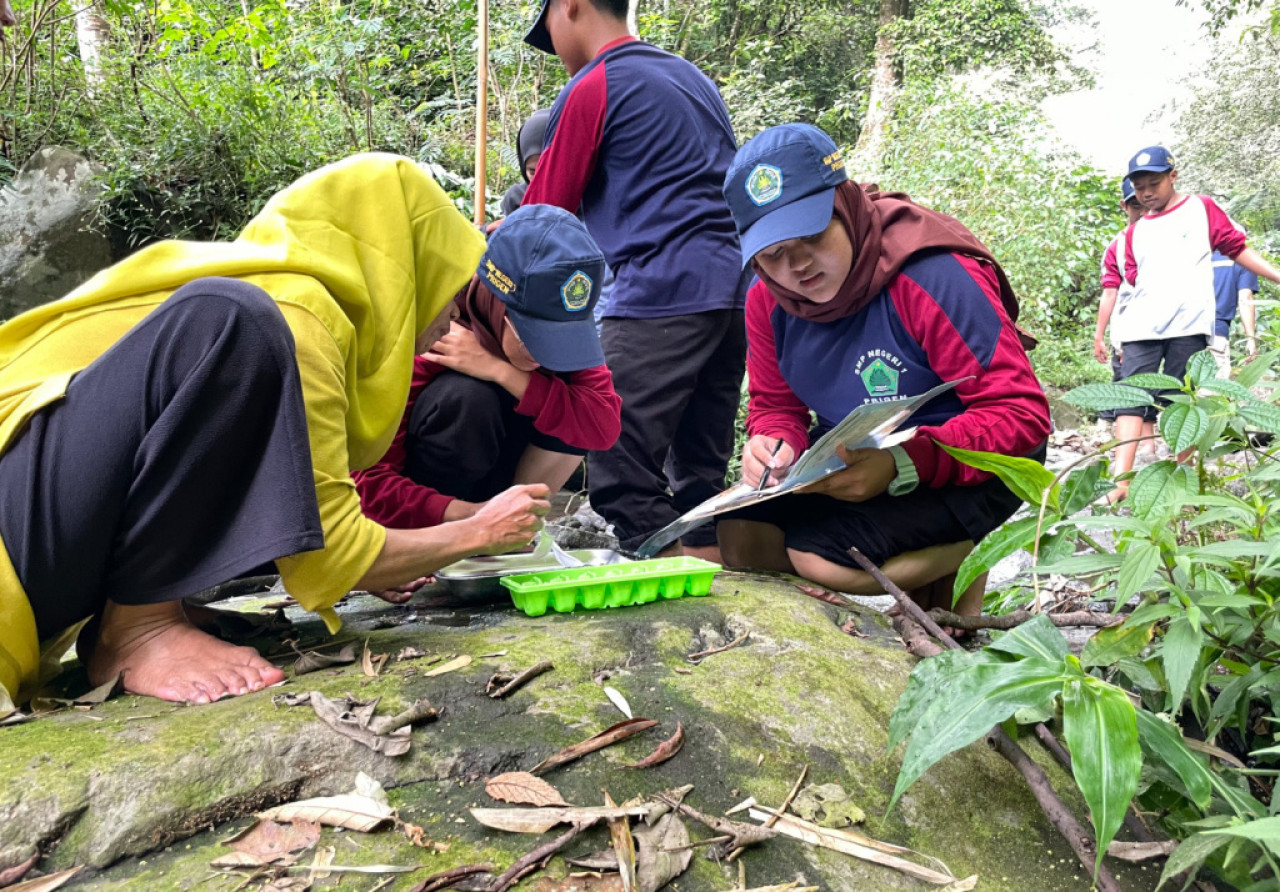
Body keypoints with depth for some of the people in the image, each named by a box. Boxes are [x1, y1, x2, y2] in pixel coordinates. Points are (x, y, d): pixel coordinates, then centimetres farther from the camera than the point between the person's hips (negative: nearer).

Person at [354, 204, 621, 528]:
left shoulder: (561, 326, -17)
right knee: (467, 397, -34)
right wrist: (468, 515, -47)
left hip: (485, 481, 4)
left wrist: (500, 371, -38)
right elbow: (371, 480, -31)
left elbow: (605, 426, -30)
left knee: (572, 405, -21)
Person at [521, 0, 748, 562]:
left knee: (620, 479, -7)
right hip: (733, 288, 9)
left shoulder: (592, 88, -1)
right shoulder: (693, 78, 24)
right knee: (700, 476, 11)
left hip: (659, 290, -9)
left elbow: (542, 217, 3)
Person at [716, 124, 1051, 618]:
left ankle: (963, 557, 2)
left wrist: (903, 465, -41)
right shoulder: (767, 300, -6)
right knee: (740, 536, -10)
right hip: (856, 458, 7)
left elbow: (1022, 414, -26)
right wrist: (774, 446, -21)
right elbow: (776, 406, 6)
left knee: (820, 554, -27)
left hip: (969, 465, -7)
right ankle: (926, 566, 4)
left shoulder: (932, 276, -25)